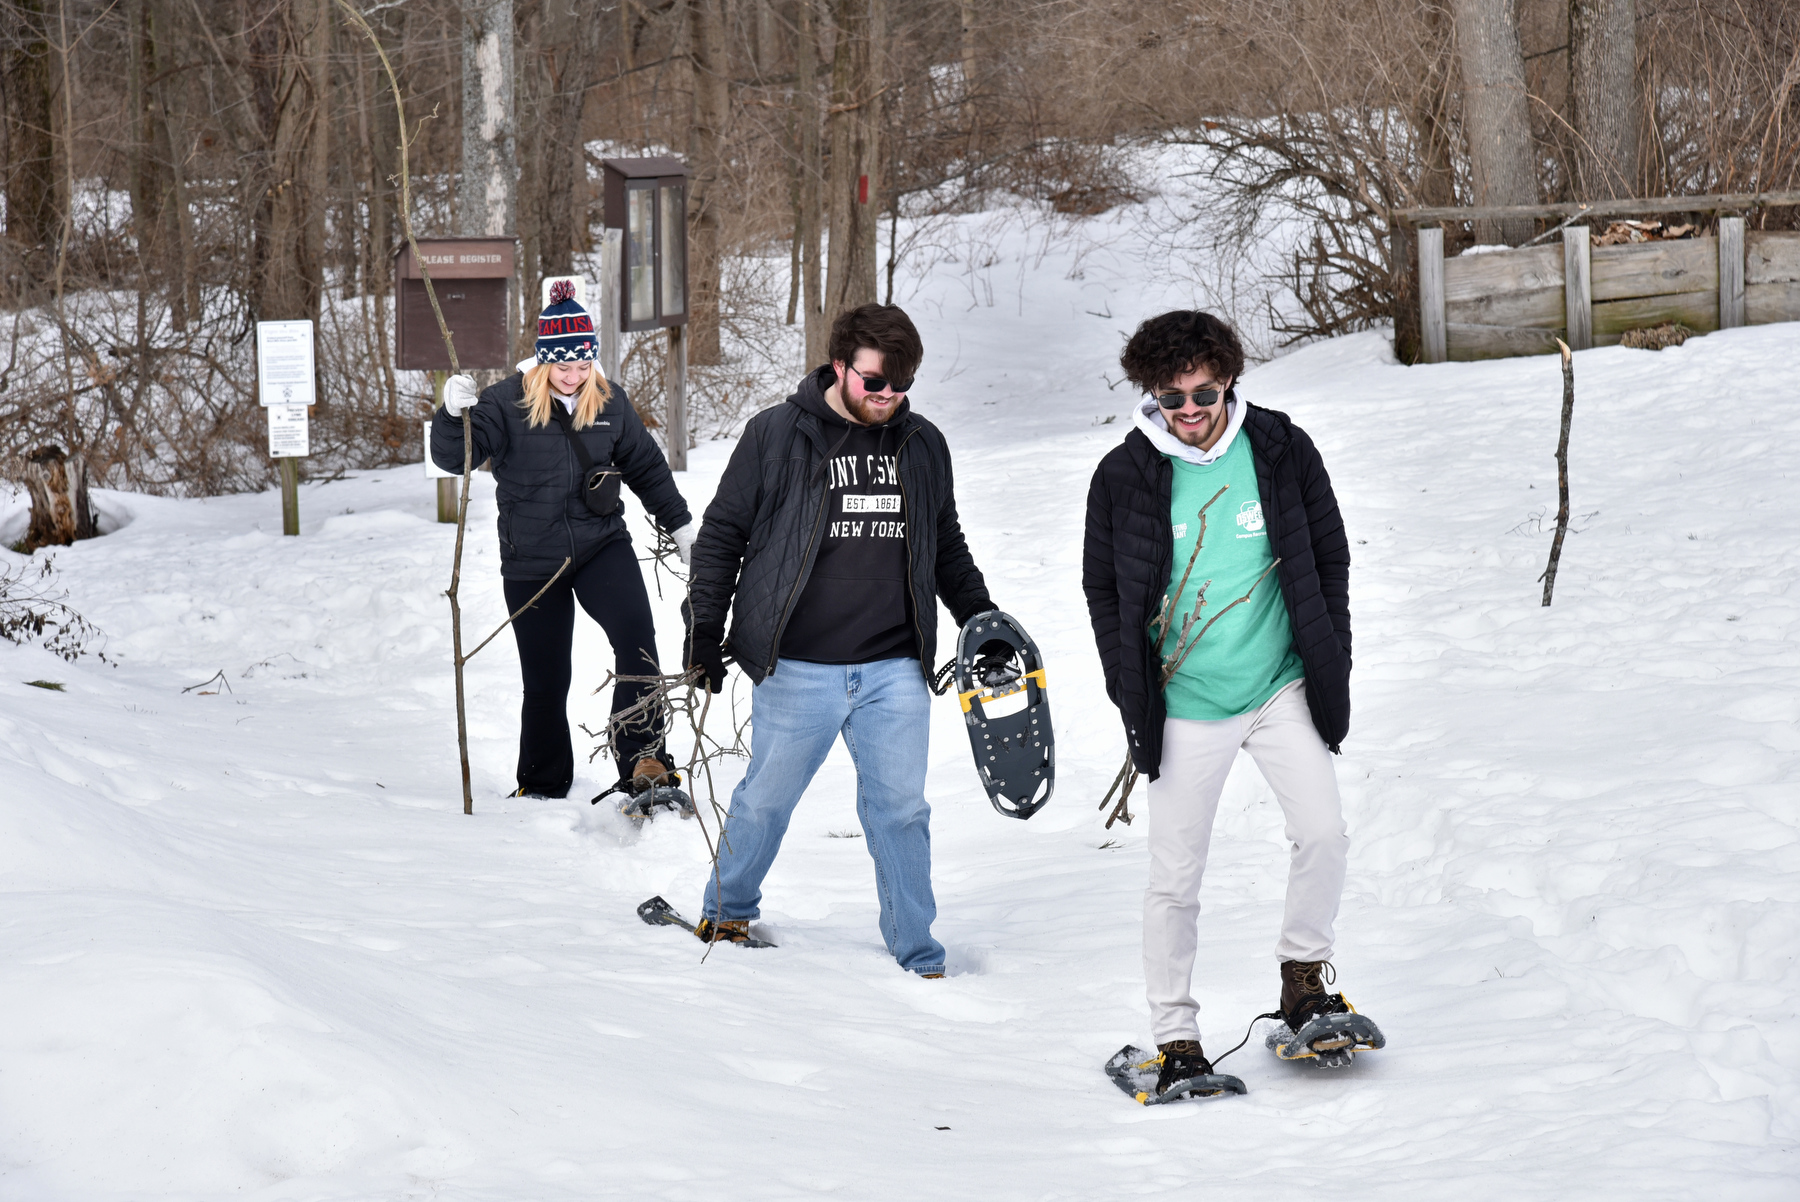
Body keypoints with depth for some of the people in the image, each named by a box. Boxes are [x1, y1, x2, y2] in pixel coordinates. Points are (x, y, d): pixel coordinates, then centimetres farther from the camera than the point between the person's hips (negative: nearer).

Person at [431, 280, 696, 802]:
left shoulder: (610, 402, 2)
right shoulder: (508, 403, -8)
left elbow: (646, 467, 15)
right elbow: (454, 457, -15)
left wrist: (681, 525, 20)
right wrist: (454, 415, -35)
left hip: (602, 547, 1)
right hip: (531, 561, -1)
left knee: (636, 637, -23)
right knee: (545, 680, 7)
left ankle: (642, 758, -19)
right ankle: (542, 787, 24)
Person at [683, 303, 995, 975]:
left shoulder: (923, 447, 8)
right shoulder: (776, 436, -4)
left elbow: (946, 545, 24)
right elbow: (722, 534, 2)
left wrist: (980, 616, 21)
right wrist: (705, 628, -2)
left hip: (894, 671, 3)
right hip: (796, 668, -2)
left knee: (901, 812, 3)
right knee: (766, 800, 10)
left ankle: (917, 955, 14)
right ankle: (727, 913, 34)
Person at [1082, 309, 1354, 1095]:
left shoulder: (1280, 449, -3)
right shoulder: (1124, 476, -5)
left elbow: (1329, 555, 7)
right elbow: (1103, 589, 5)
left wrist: (1330, 663, 2)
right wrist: (1132, 695, -2)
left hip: (1282, 686, 1)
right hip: (1185, 704, -1)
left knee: (1323, 835, -14)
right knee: (1175, 879, 1)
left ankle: (1304, 972, 10)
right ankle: (1174, 1035, 13)